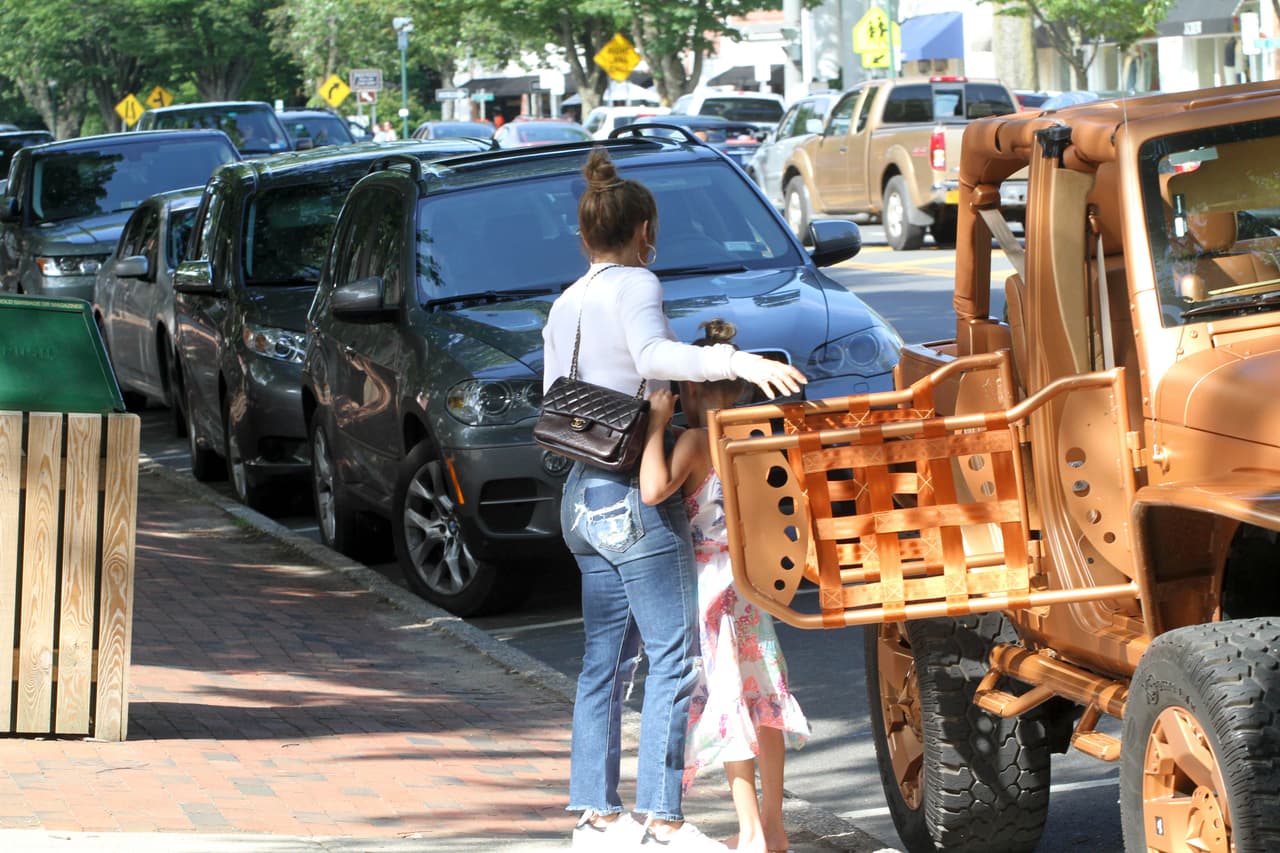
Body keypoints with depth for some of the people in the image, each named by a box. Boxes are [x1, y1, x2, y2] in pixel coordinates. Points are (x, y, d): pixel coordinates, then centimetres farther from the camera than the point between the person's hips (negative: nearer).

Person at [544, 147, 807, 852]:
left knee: (605, 656, 12)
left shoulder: (564, 307, 17)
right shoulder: (634, 285, -8)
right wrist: (743, 364, -37)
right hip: (634, 498, -9)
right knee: (673, 652, -7)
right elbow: (654, 356, -28)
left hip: (581, 497, 9)